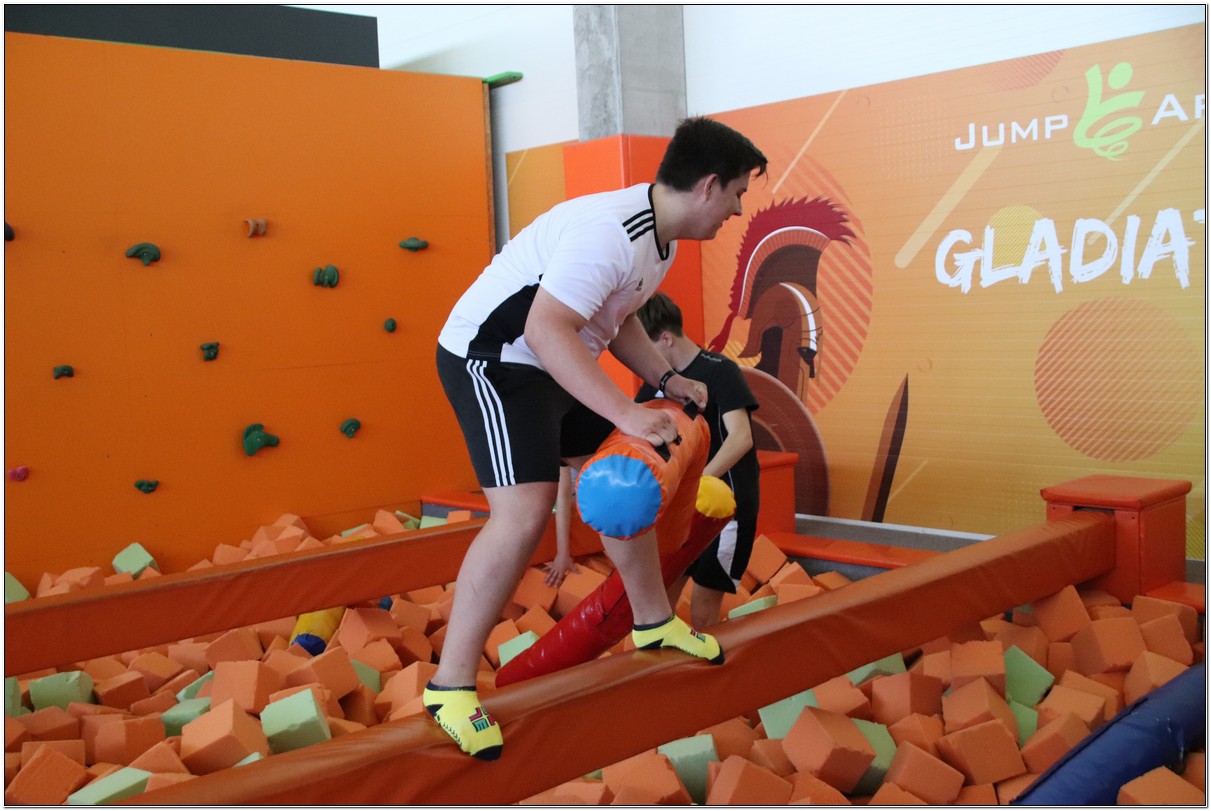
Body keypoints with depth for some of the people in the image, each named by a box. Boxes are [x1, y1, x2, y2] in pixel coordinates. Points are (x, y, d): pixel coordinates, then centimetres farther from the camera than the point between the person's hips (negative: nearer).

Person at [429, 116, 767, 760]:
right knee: (526, 509, -21)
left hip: (555, 363, 10)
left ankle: (654, 620, 32)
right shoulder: (611, 229, -27)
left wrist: (665, 380, 7)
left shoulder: (662, 240, 7)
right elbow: (547, 328, -35)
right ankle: (450, 686, -9)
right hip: (491, 358, -10)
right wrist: (626, 413, -37)